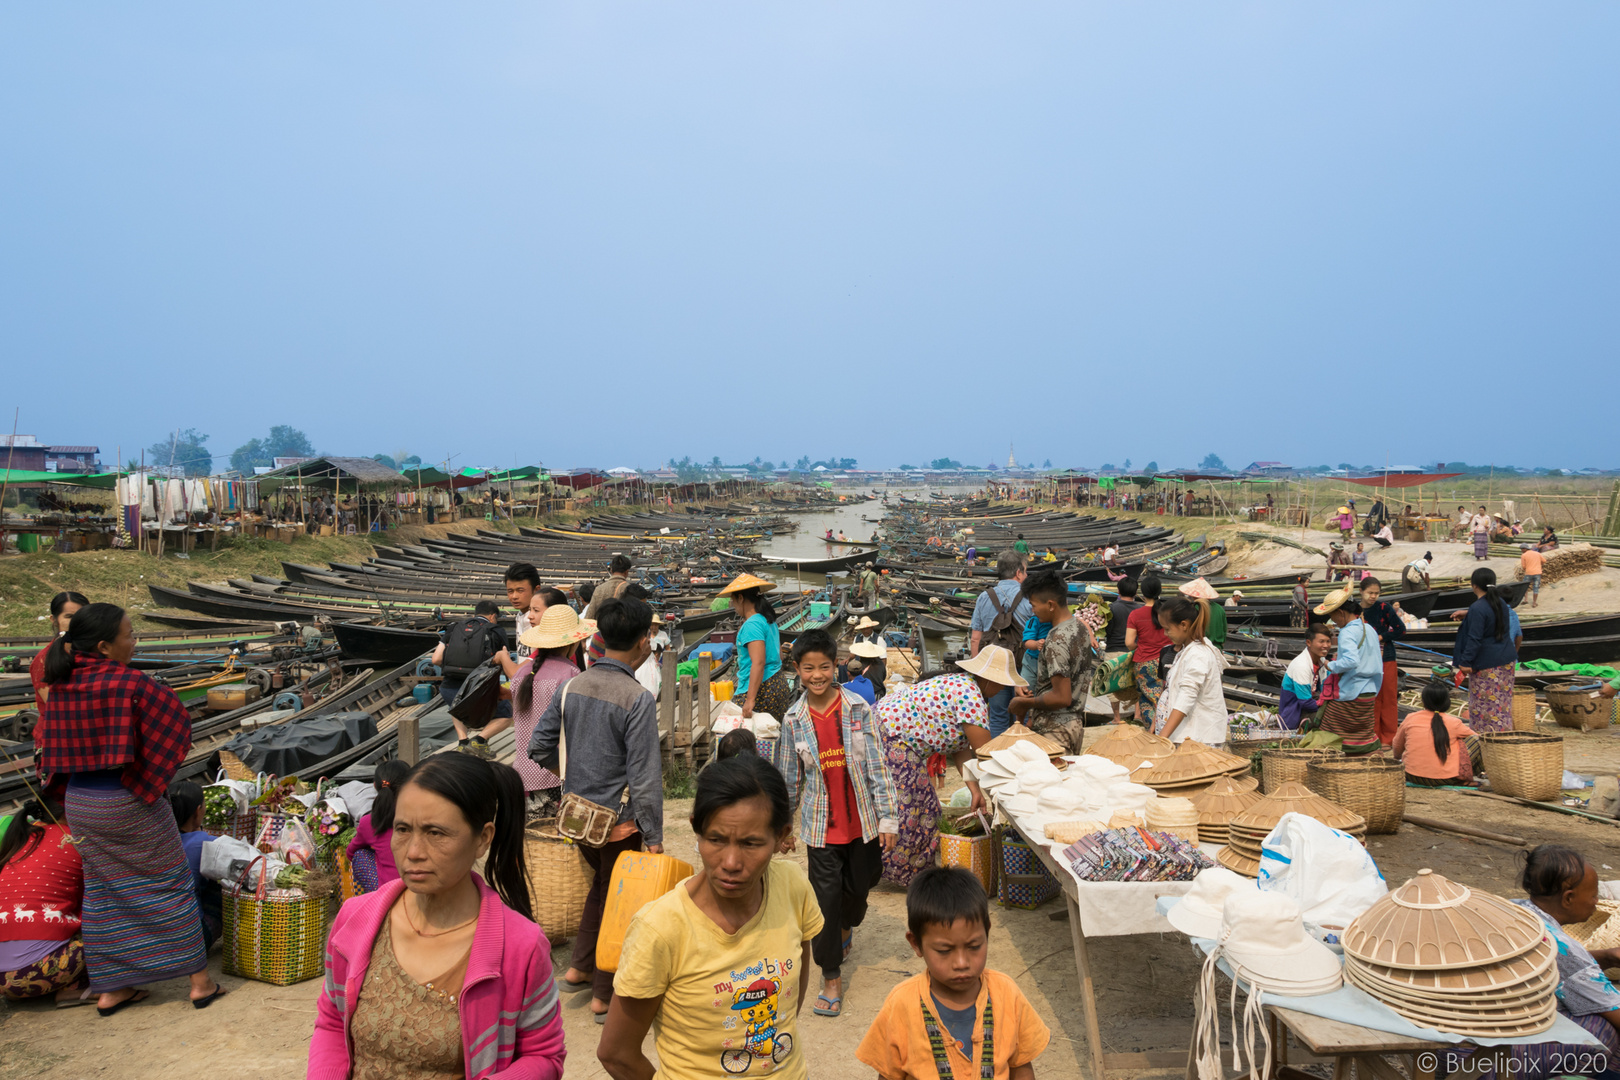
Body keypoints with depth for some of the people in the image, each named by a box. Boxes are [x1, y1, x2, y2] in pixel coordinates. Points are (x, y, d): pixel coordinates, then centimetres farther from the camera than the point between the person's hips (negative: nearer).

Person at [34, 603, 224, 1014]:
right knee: (170, 885, 7)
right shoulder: (131, 683, -21)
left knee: (102, 891, 17)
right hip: (128, 803, -6)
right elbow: (177, 722, -14)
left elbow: (46, 739, 8)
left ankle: (109, 989, 25)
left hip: (79, 805, 6)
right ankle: (200, 982, 13)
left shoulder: (60, 687, -2)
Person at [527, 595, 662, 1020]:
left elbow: (539, 748, 4)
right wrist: (654, 837, -14)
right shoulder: (637, 699, -21)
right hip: (619, 819, -6)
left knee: (601, 883, 28)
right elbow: (644, 777, -21)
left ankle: (580, 969, 31)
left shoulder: (571, 686, -2)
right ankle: (604, 994, 23)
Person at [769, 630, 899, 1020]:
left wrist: (888, 817, -7)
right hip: (821, 826, 0)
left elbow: (877, 765, -6)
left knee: (858, 886, 16)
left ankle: (845, 928, 50)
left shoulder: (858, 709, -8)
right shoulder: (793, 720, -4)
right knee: (826, 897, 0)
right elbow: (788, 778, 6)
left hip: (862, 821, 0)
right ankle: (831, 977, 15)